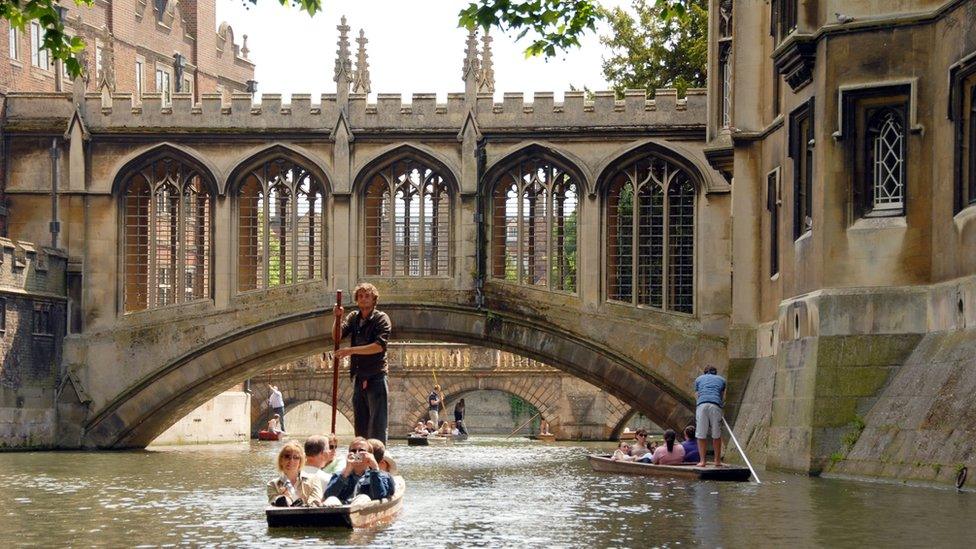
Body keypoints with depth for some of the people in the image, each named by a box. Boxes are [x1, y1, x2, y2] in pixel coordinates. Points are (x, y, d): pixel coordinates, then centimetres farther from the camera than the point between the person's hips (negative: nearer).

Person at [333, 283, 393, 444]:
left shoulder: (381, 319, -4)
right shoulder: (353, 317, 13)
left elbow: (380, 346, -16)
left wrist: (352, 350, -21)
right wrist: (338, 318, -14)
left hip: (376, 377, -6)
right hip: (359, 379, 6)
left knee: (377, 425, -9)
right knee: (360, 425, 8)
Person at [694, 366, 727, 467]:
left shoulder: (699, 379, 27)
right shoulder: (721, 379, 27)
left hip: (702, 405, 0)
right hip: (716, 406, 0)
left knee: (701, 435, 3)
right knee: (717, 435, 8)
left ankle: (702, 460, 0)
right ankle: (717, 460, 13)